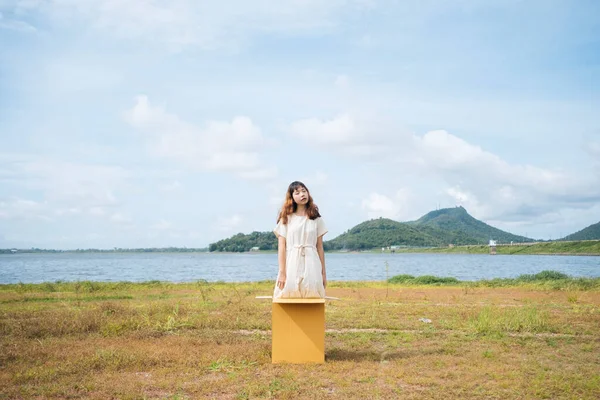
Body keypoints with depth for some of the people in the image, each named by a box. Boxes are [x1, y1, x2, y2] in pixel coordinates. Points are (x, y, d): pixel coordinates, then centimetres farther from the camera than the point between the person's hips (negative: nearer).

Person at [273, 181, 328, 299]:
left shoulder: (316, 219, 11)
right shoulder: (286, 218, 4)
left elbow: (320, 247, 11)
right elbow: (281, 247, -1)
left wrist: (323, 272, 9)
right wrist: (282, 272, -8)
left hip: (311, 266, 2)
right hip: (291, 264, -1)